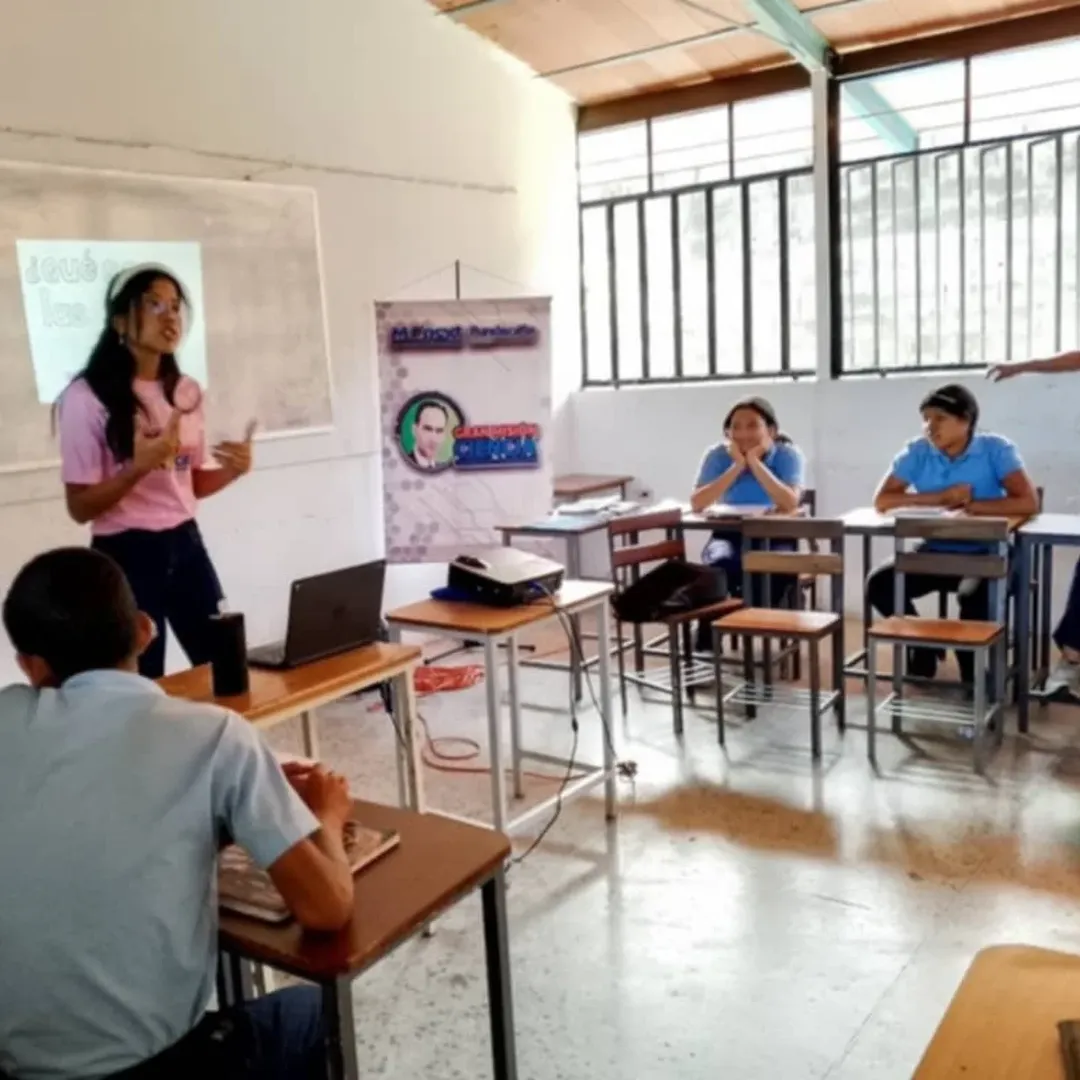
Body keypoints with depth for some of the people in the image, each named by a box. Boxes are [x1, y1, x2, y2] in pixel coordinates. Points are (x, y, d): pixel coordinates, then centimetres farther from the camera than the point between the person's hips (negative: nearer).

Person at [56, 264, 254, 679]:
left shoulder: (186, 391, 8)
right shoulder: (88, 397, -11)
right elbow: (80, 507, -11)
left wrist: (232, 470, -4)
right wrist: (141, 466, -25)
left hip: (186, 545, 6)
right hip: (126, 555, -5)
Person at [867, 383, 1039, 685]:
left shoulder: (995, 449, -9)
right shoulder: (917, 451, -2)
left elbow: (1028, 502, -20)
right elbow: (882, 500, -10)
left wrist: (968, 505, -18)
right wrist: (940, 497, -18)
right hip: (933, 553, 4)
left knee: (976, 596, -34)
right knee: (879, 584, -18)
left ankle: (972, 667, -1)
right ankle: (923, 645, 10)